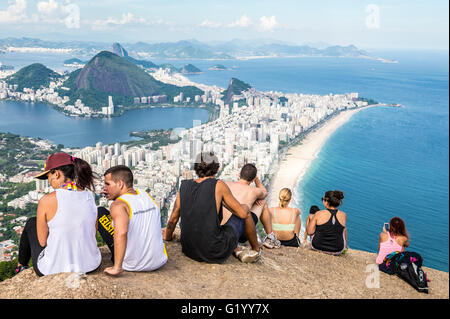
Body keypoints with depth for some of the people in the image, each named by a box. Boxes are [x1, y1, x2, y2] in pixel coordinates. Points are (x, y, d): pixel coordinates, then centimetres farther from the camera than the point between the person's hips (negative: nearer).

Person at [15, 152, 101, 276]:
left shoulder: (47, 201, -18)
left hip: (52, 270, -3)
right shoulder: (89, 197, -5)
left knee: (32, 223, 24)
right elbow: (93, 234, 4)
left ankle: (21, 266, 49)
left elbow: (42, 242, -9)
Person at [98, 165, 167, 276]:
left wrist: (116, 268, -31)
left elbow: (121, 233, -36)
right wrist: (116, 196, 15)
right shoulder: (145, 194, 3)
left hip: (133, 265, -6)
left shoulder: (118, 205, -18)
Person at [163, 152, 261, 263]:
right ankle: (255, 250, 32)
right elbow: (242, 213, -3)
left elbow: (173, 219, 14)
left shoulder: (184, 186, 5)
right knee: (245, 208, 16)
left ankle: (237, 250, 25)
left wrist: (168, 236, 34)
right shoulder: (218, 185, -8)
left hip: (190, 251, 4)